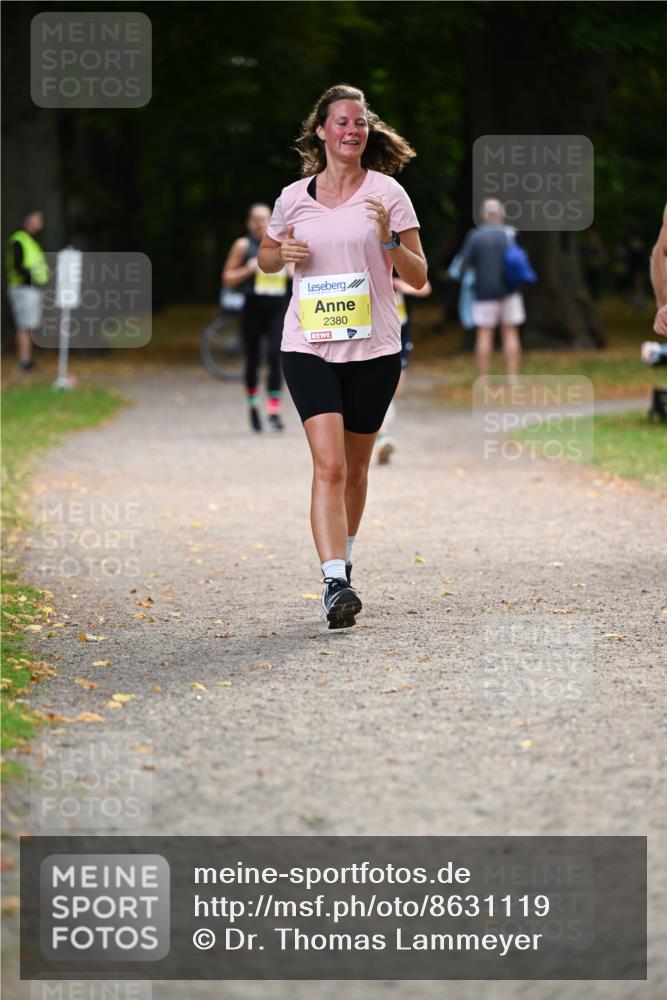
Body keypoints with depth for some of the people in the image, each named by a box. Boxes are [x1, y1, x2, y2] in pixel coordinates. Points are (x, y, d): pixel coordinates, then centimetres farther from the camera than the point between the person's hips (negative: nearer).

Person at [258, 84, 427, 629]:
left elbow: (418, 277, 1)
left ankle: (344, 560, 34)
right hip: (309, 346, 0)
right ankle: (335, 583, -22)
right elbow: (266, 256, 22)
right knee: (328, 464, -15)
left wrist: (388, 239, -18)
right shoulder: (294, 197, 5)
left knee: (355, 467, 11)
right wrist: (282, 253, -2)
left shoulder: (387, 192, 1)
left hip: (374, 347, 0)